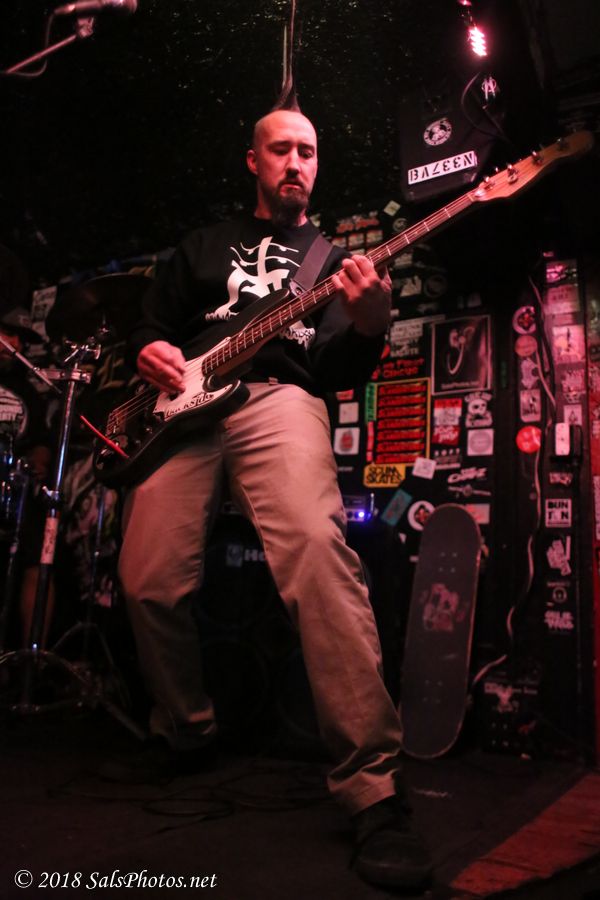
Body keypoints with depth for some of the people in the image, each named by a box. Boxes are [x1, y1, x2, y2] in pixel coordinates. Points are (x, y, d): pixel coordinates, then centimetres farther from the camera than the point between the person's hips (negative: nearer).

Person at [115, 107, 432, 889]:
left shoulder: (331, 257, 21)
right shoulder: (205, 244, 27)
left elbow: (342, 373, 7)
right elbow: (153, 322, 25)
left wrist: (368, 325, -15)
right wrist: (149, 352, 0)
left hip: (280, 397, -2)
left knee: (317, 546, -32)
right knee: (150, 581, -9)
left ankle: (374, 788, -27)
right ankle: (185, 731, 20)